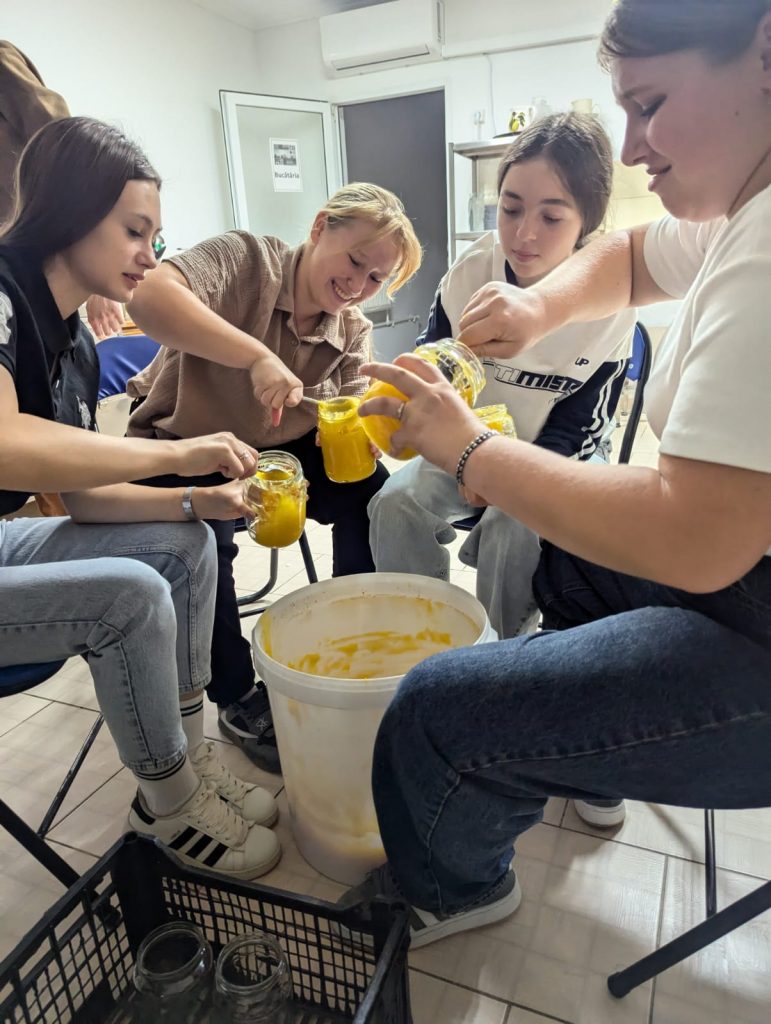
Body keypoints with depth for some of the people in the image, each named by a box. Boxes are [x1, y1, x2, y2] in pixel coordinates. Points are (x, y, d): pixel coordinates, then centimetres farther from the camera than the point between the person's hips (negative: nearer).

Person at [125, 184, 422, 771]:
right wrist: (256, 357, -47)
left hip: (273, 450, 5)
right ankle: (238, 696, -9)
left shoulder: (353, 333, -2)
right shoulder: (247, 260, -20)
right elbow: (149, 298, -38)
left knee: (370, 489, -16)